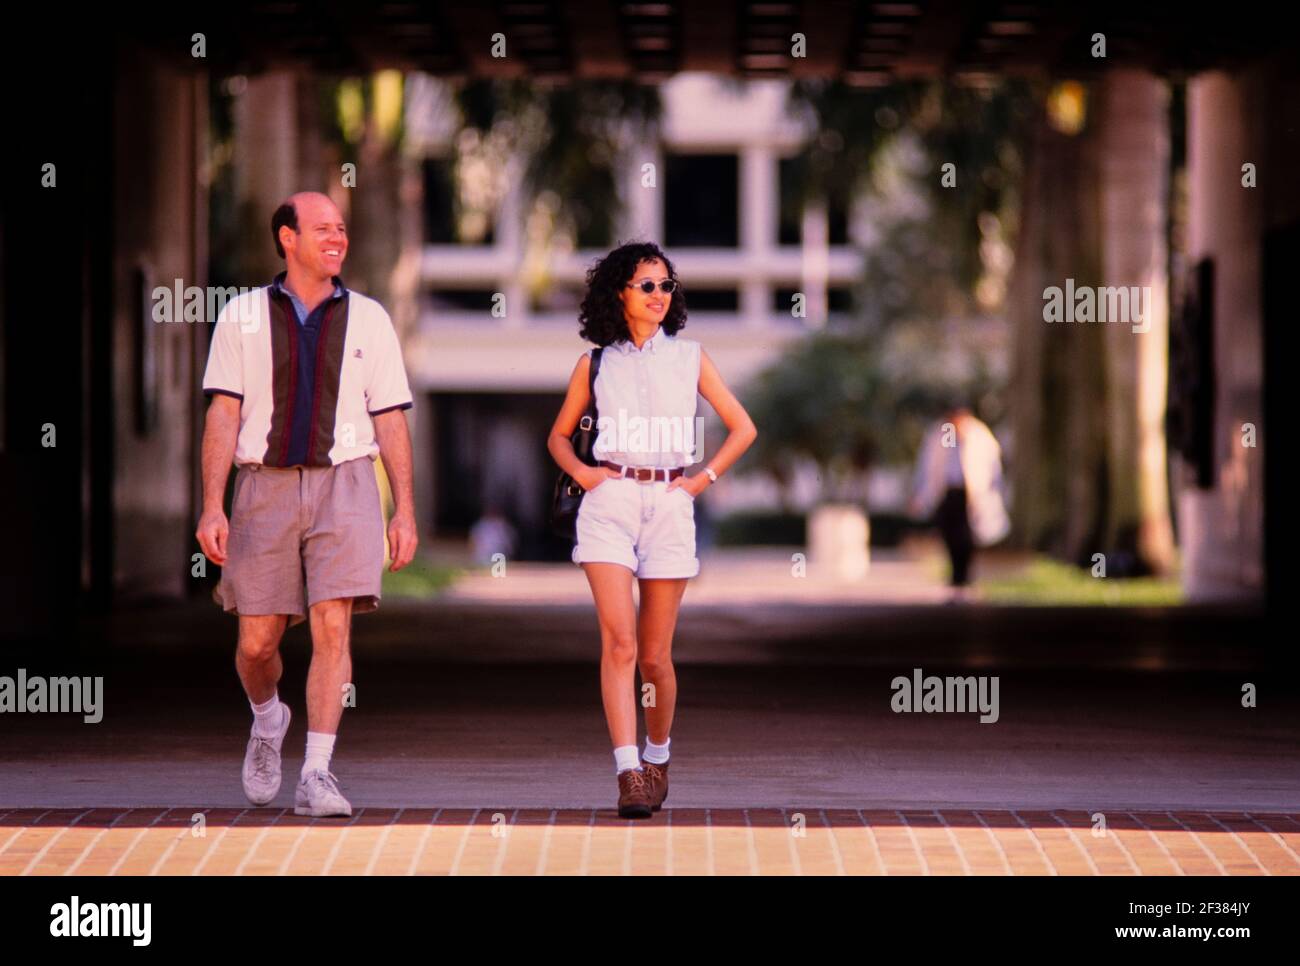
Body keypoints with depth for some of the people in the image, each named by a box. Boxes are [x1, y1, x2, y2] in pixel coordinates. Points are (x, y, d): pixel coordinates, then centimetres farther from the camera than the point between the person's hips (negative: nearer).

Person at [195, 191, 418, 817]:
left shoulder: (368, 319, 8)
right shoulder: (242, 317, 6)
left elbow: (391, 421, 8)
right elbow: (223, 415, 1)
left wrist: (405, 512, 2)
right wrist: (212, 507, -8)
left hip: (343, 484, 0)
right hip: (265, 488, 0)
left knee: (332, 625, -14)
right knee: (257, 640, 2)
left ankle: (316, 777, -11)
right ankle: (268, 720, 36)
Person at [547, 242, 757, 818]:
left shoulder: (689, 358, 9)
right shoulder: (595, 364, 9)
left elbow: (742, 428, 14)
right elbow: (559, 434, 21)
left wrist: (704, 478, 4)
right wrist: (580, 471, 3)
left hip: (670, 505, 1)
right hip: (610, 503, -1)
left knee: (654, 654, 5)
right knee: (618, 642, -14)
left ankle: (658, 755, 28)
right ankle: (628, 773, -18)